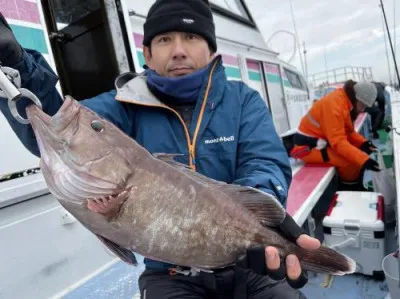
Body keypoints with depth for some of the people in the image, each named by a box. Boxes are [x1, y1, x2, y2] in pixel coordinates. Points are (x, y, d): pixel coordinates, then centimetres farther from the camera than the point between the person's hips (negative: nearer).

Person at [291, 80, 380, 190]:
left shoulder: (346, 100, 3)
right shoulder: (334, 104, -25)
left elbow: (348, 131, 11)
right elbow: (338, 142, -30)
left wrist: (363, 143, -6)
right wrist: (364, 160, -35)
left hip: (323, 141, 10)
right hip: (308, 146, -10)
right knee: (352, 160, -23)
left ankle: (356, 185, 16)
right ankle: (351, 188, 1)